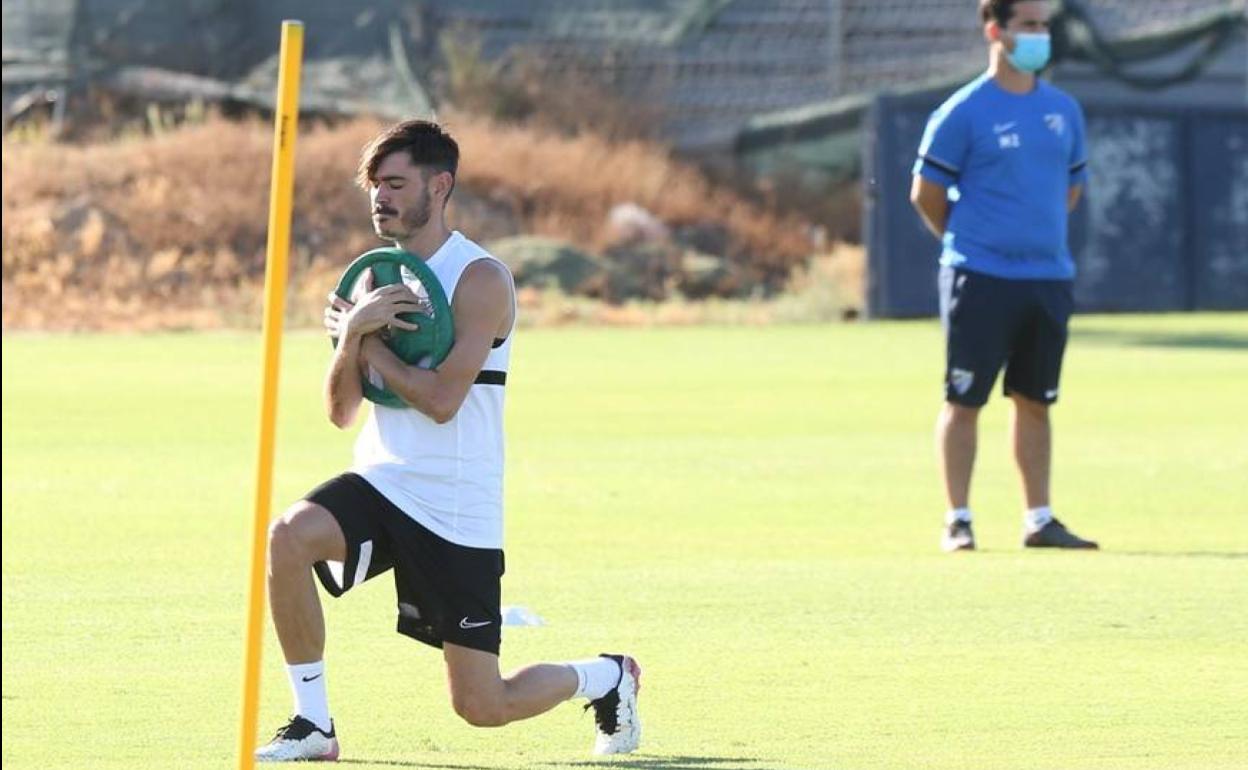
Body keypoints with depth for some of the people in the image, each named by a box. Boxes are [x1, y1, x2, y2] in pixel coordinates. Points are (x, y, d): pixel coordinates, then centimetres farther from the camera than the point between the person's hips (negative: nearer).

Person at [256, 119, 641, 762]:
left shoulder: (481, 280, -11)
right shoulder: (376, 278, 9)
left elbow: (440, 399, -22)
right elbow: (341, 411, 5)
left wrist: (365, 340, -10)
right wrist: (352, 332, -13)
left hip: (457, 512, -5)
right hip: (380, 485, 5)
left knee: (481, 706, -1)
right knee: (289, 536, -28)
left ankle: (606, 678, 31)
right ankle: (312, 724, -15)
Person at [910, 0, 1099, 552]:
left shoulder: (1064, 111, 11)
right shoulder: (963, 113, -7)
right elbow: (926, 194, -1)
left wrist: (1041, 238, 14)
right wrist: (968, 245, 7)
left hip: (1049, 279, 5)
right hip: (980, 280, -5)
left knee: (1035, 401, 10)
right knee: (964, 400, -3)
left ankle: (1039, 521, 15)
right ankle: (958, 520, 1)